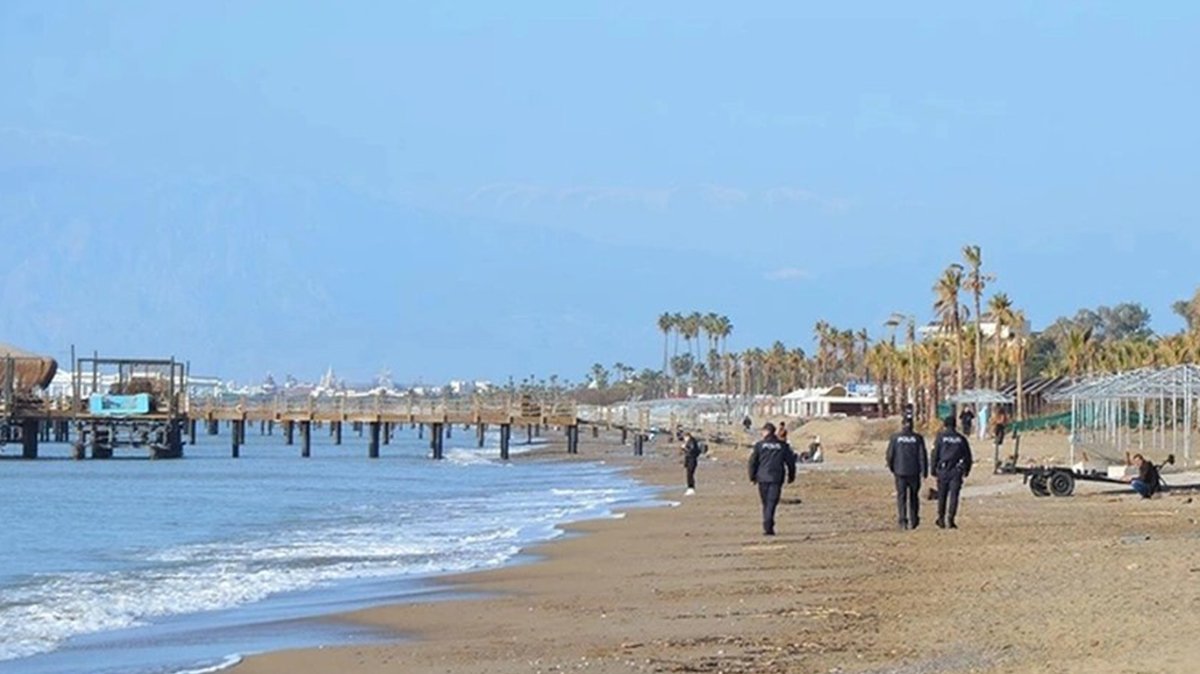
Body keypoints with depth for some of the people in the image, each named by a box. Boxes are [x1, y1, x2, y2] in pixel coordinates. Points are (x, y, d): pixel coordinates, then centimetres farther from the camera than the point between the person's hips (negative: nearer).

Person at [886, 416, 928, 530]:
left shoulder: (895, 438, -2)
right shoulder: (918, 438, -2)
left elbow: (890, 455, -1)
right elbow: (922, 456, -5)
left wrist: (891, 468, 16)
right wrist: (924, 472, -1)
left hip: (900, 472, -1)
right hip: (914, 472, 1)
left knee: (901, 497, 1)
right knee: (913, 497, 14)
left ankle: (903, 521, -10)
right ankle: (913, 521, 19)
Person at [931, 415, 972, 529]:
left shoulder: (941, 437, -1)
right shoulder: (961, 439, 5)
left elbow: (935, 455, -3)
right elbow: (968, 456, 9)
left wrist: (933, 469, 4)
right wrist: (966, 470, 18)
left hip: (943, 470, -1)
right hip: (957, 471, 1)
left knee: (942, 496, 11)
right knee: (953, 496, 0)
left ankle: (941, 519, 16)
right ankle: (950, 519, -10)